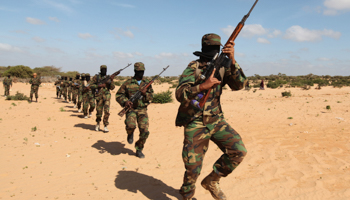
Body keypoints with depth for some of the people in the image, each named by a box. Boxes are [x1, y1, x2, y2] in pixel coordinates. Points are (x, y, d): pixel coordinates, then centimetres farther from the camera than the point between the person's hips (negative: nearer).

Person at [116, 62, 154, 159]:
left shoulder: (147, 83, 7)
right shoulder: (128, 83, -1)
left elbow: (151, 96, 11)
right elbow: (118, 95, 2)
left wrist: (145, 94, -12)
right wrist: (125, 101, -17)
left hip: (142, 110, 2)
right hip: (131, 109, -2)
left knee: (145, 131, -9)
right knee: (131, 125, -30)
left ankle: (139, 149, 16)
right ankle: (130, 134, 10)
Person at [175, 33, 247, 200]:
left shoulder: (222, 67, 3)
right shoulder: (193, 68, -8)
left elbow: (239, 84, -12)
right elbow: (180, 94, -19)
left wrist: (232, 60, -24)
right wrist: (203, 86, -33)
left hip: (216, 121, 4)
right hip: (195, 124, -4)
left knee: (238, 151, -9)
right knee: (193, 168, 1)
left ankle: (211, 181, 13)